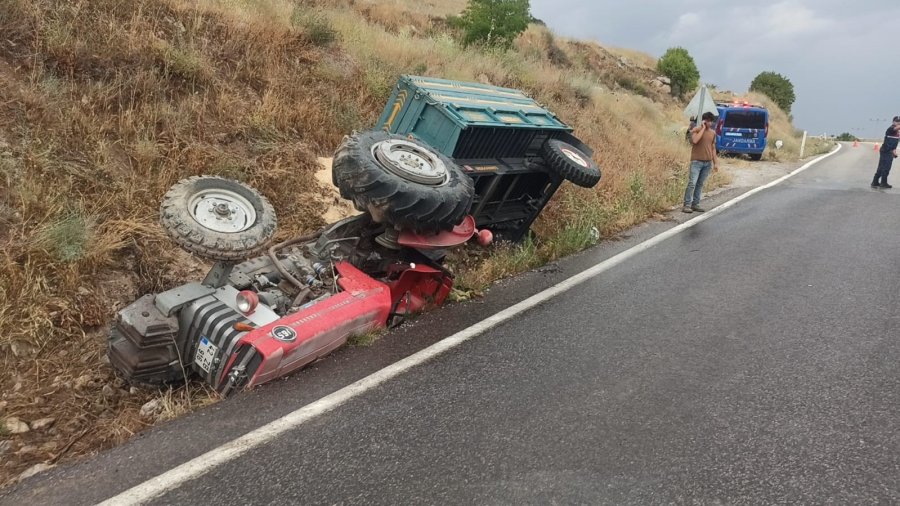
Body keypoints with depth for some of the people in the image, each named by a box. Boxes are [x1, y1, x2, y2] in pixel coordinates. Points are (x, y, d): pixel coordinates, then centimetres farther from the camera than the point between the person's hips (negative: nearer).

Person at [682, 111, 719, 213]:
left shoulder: (713, 133, 12)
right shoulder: (696, 130, -4)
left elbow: (713, 148, 16)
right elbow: (695, 140, -25)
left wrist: (715, 163, 12)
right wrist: (703, 128, -15)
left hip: (708, 163, 5)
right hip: (696, 161, -5)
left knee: (700, 184, 7)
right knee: (692, 183, -12)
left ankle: (695, 204, 11)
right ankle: (687, 205, -12)